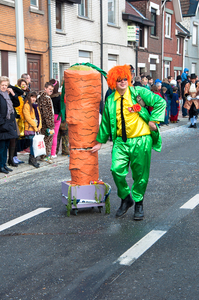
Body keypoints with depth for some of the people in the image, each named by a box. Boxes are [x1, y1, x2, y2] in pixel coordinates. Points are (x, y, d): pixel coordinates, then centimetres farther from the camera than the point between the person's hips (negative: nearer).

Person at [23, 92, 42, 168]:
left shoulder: (35, 106, 20)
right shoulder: (26, 105, -5)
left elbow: (39, 116, 18)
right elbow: (28, 117, -12)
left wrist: (39, 126, 4)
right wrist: (35, 126, -11)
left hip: (36, 128, 7)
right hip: (30, 128, -7)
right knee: (33, 144, -9)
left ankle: (31, 160, 12)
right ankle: (33, 159, -6)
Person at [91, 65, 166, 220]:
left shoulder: (139, 92, -3)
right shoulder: (110, 100, 8)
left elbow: (160, 102, -2)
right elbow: (106, 121, 18)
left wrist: (153, 120, -8)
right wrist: (100, 141, 21)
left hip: (141, 140, -2)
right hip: (121, 141, 3)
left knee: (140, 174, 3)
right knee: (117, 170, -11)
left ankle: (138, 203, 24)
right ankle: (125, 199, 13)